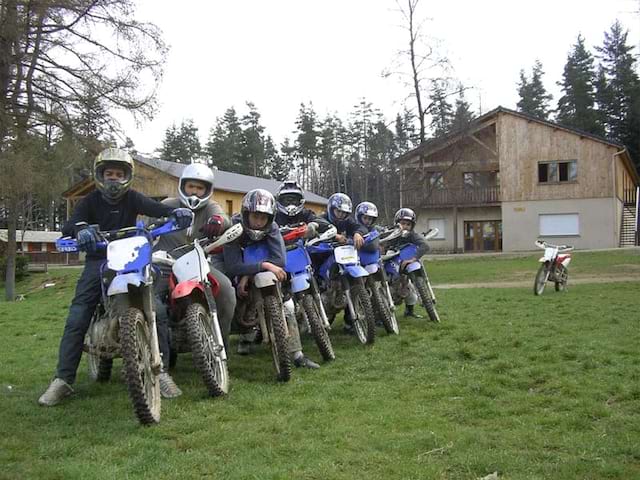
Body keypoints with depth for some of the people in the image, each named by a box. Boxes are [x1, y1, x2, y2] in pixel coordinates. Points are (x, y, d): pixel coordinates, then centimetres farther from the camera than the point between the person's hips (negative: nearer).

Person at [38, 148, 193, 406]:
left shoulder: (132, 198, 4)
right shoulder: (91, 201, 3)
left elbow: (154, 207, -16)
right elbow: (68, 226, -13)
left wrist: (176, 211, -40)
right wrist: (80, 228, -39)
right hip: (98, 262, 0)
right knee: (76, 320, -11)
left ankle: (160, 369, -13)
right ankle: (63, 380, -6)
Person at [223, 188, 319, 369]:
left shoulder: (272, 228, -22)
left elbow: (279, 260, -34)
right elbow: (232, 266, -41)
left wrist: (248, 276, -38)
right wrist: (264, 266, -51)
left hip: (265, 273, 1)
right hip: (238, 273, -1)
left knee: (286, 306, -14)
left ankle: (296, 354, -12)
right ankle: (246, 335, 13)